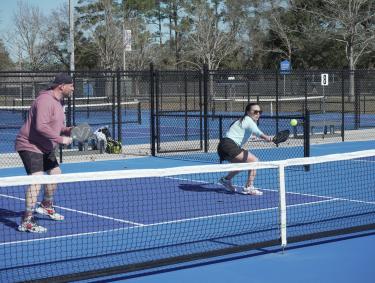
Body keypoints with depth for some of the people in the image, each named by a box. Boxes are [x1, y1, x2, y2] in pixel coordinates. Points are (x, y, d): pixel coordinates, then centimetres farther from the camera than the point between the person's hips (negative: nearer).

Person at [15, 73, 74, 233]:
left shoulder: (57, 101, 11)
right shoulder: (45, 100, -23)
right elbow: (41, 126, -32)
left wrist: (67, 130, 2)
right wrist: (60, 139, -27)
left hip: (45, 147, 11)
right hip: (30, 146, -11)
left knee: (55, 174, 20)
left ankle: (46, 206, 43)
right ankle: (26, 222, -21)